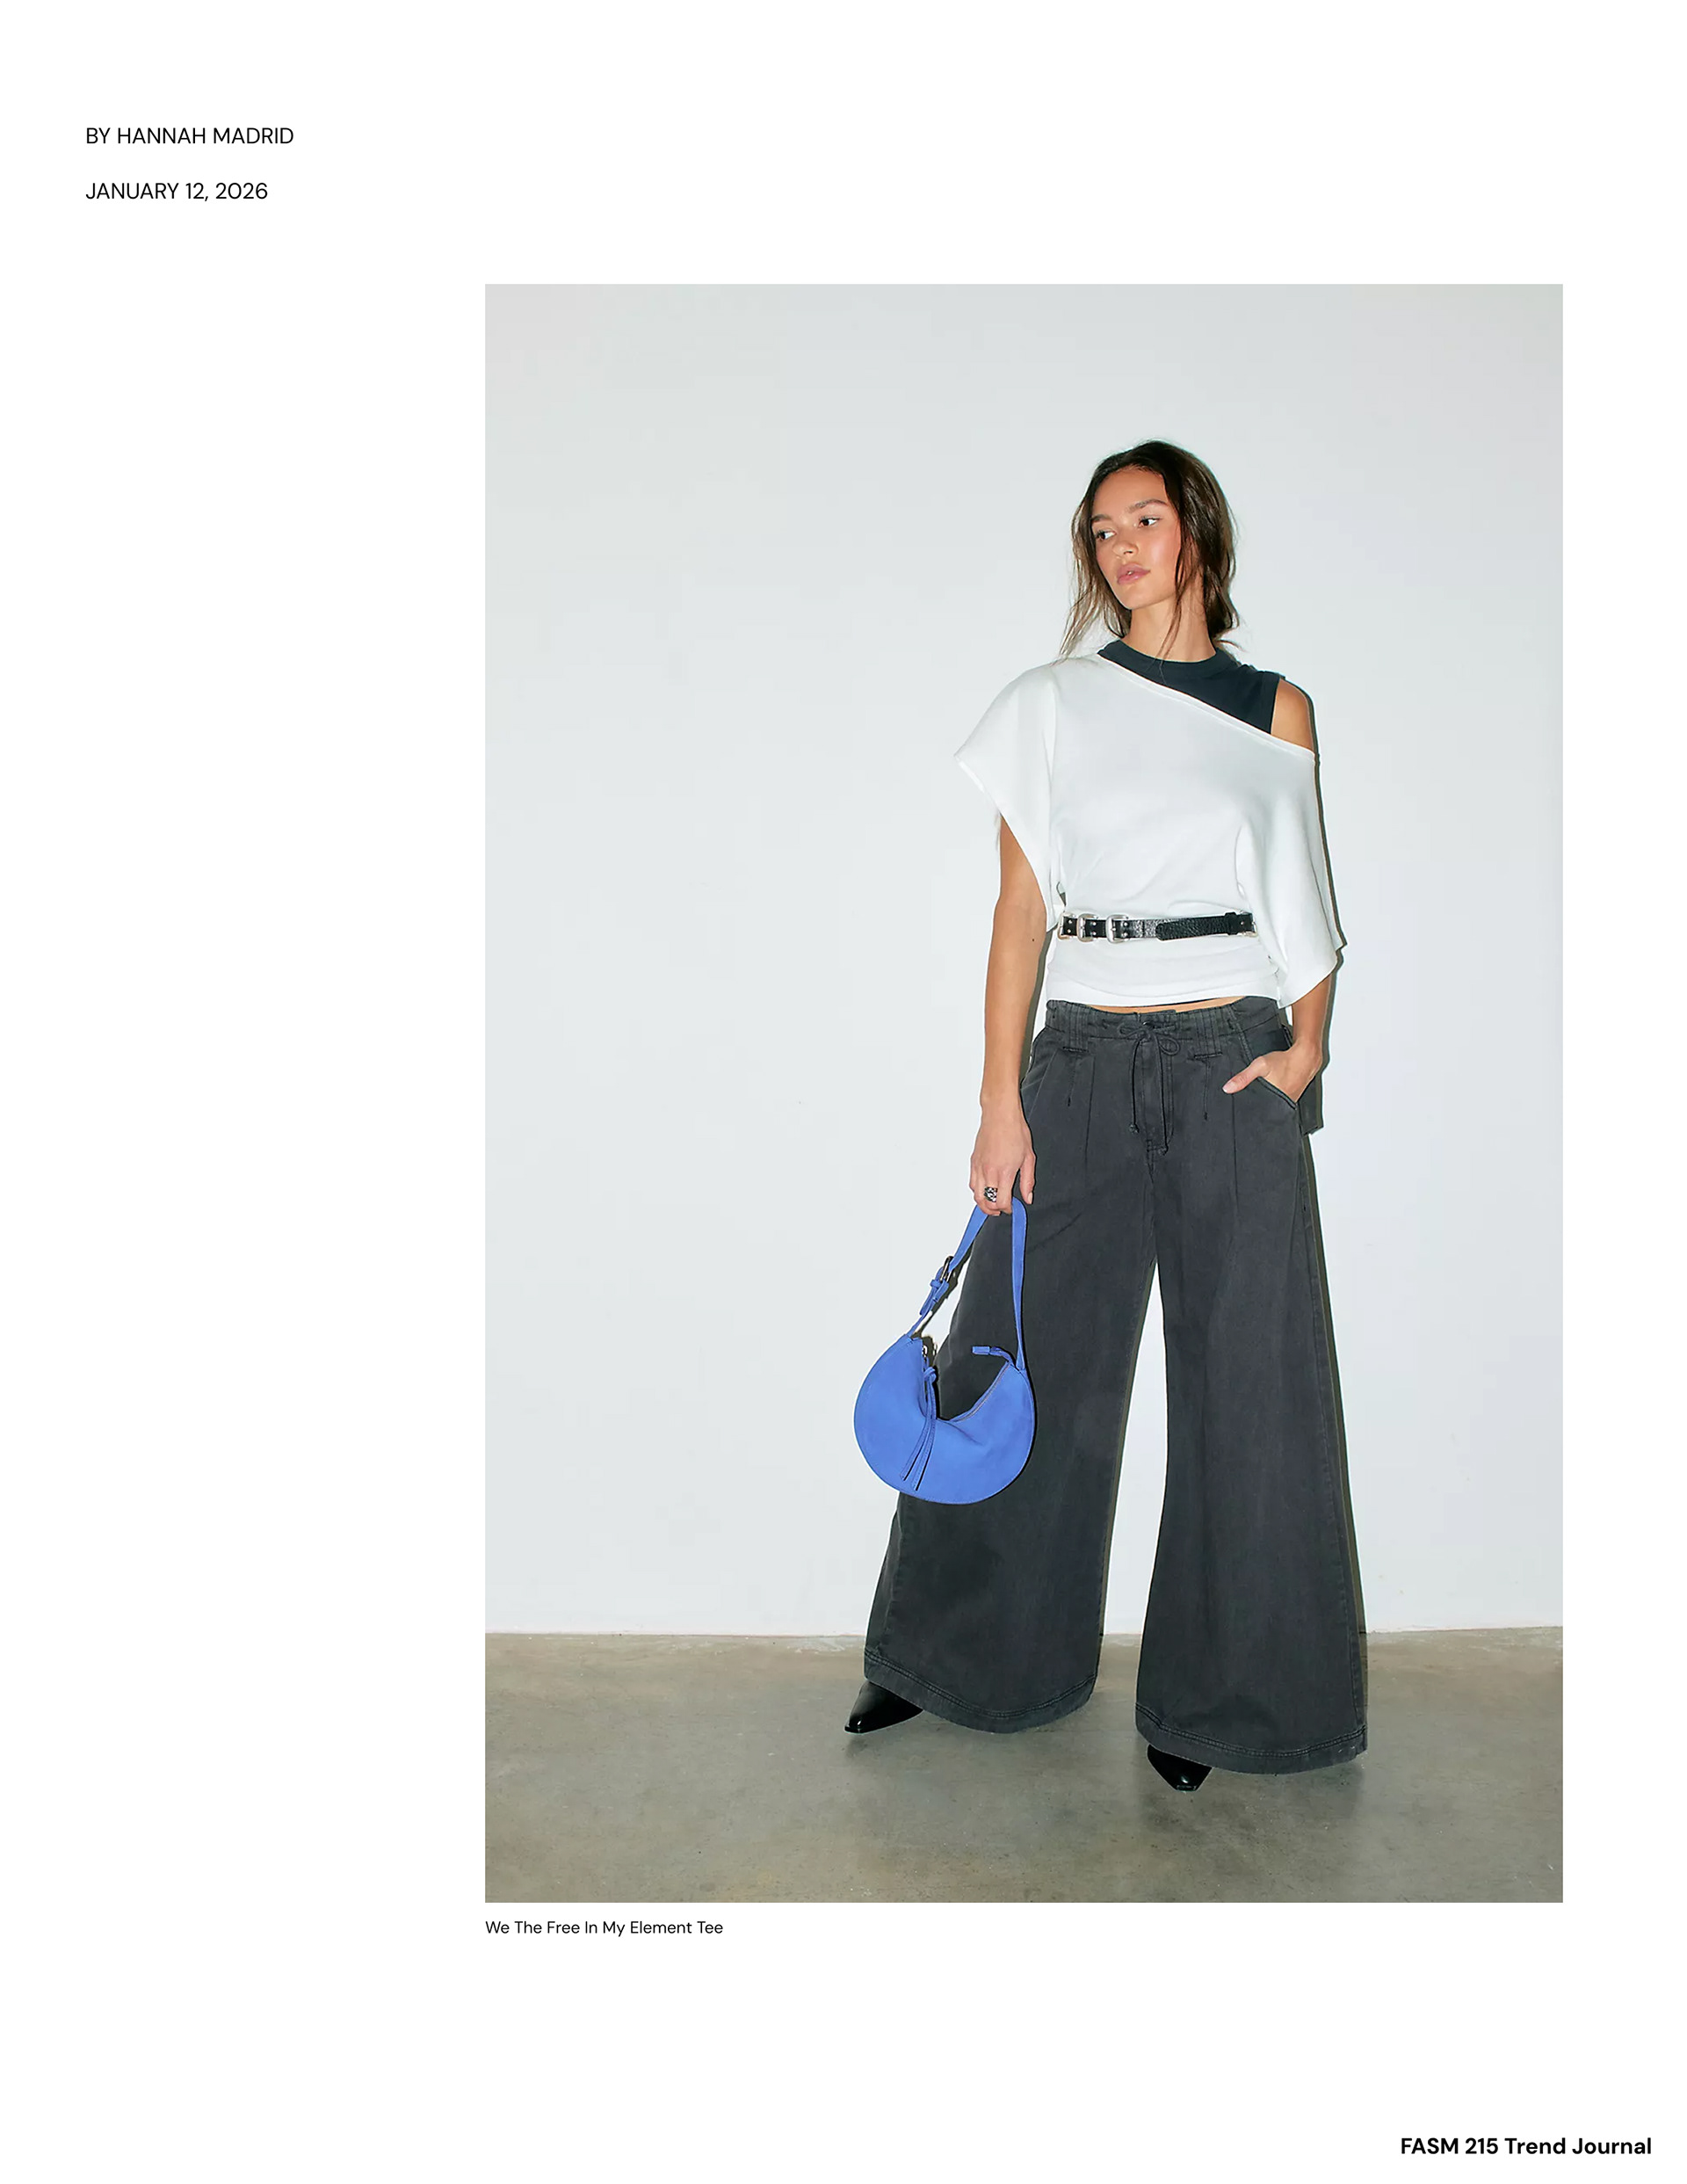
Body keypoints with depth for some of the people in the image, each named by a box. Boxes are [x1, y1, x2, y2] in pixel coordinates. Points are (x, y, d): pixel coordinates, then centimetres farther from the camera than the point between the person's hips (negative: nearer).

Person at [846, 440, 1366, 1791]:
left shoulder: (1276, 712, 10)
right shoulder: (1050, 706, 7)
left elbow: (1305, 905, 13)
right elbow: (1022, 909, 2)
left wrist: (1306, 1049, -4)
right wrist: (1001, 1100, -5)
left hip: (1235, 1067, 1)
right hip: (1084, 1063, 0)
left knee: (1246, 1384, 3)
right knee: (1019, 1364, 6)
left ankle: (1215, 1696, 22)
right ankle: (958, 1656, 27)